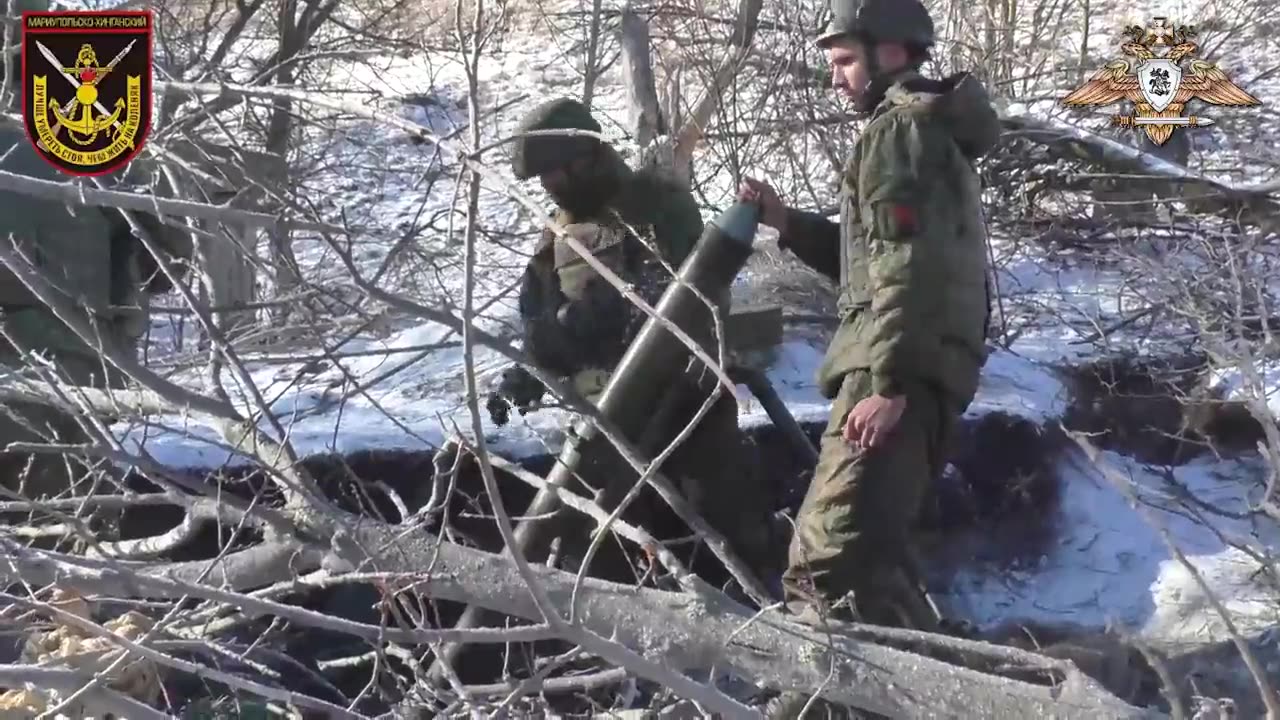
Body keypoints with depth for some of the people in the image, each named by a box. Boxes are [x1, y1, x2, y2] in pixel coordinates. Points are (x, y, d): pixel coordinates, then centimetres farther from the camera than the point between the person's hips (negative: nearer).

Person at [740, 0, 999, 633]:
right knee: (868, 550, 22)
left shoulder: (900, 131, -7)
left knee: (828, 563, -20)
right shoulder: (933, 131, 26)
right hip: (920, 369, 11)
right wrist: (787, 222, 17)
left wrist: (889, 383, -25)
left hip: (898, 371, -11)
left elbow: (909, 267, -19)